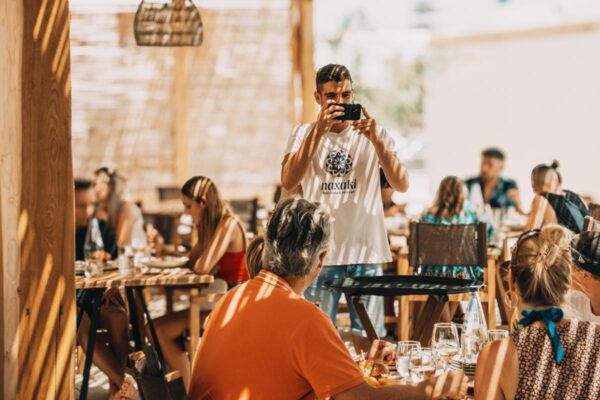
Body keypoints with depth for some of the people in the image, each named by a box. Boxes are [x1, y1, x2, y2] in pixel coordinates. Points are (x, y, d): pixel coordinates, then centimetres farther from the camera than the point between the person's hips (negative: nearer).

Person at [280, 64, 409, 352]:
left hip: (365, 252, 1)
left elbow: (401, 184, -3)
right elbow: (288, 183, -12)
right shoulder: (303, 134, 6)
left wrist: (375, 139, -15)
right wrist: (318, 131, -17)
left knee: (368, 339, 4)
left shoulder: (374, 134, 9)